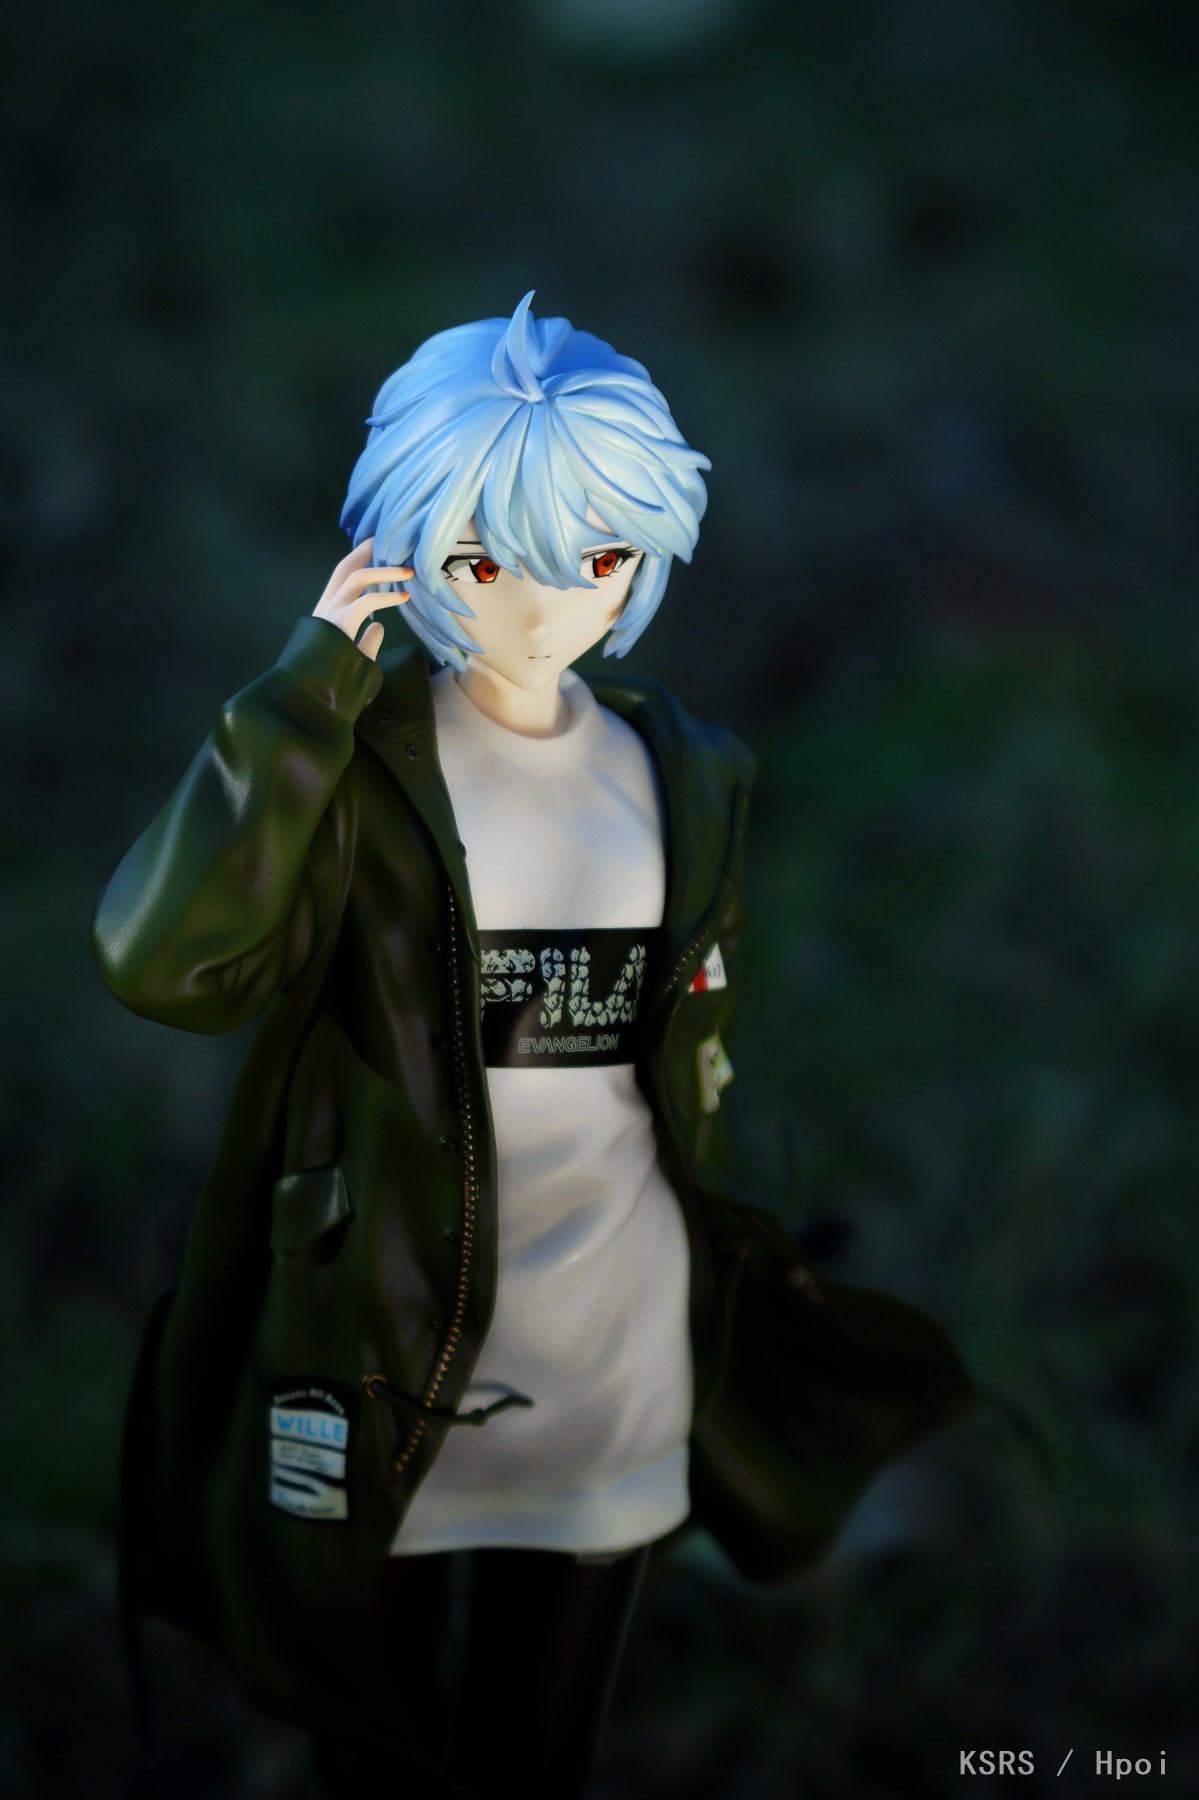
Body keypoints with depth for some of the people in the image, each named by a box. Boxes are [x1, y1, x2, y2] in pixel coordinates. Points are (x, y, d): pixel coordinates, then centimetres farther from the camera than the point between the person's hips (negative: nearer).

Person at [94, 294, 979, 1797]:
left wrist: (734, 1296, 19)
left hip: (613, 1356, 3)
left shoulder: (685, 779, 6)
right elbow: (164, 965, -25)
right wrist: (308, 688, -22)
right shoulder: (353, 759, -7)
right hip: (383, 1359, -3)